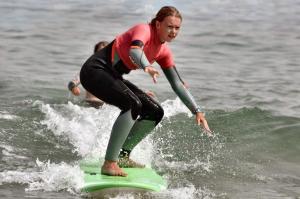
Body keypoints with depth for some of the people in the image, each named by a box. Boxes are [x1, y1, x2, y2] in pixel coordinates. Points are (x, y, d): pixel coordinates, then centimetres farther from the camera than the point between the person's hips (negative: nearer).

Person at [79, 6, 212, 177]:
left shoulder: (164, 51, 7)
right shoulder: (144, 30, -17)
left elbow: (178, 84, 11)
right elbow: (134, 50, -40)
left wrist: (197, 111, 4)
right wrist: (147, 67, -61)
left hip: (112, 78, 9)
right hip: (95, 71, -9)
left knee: (155, 112, 5)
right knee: (133, 105, -31)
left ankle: (122, 156, 10)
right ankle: (109, 164, -30)